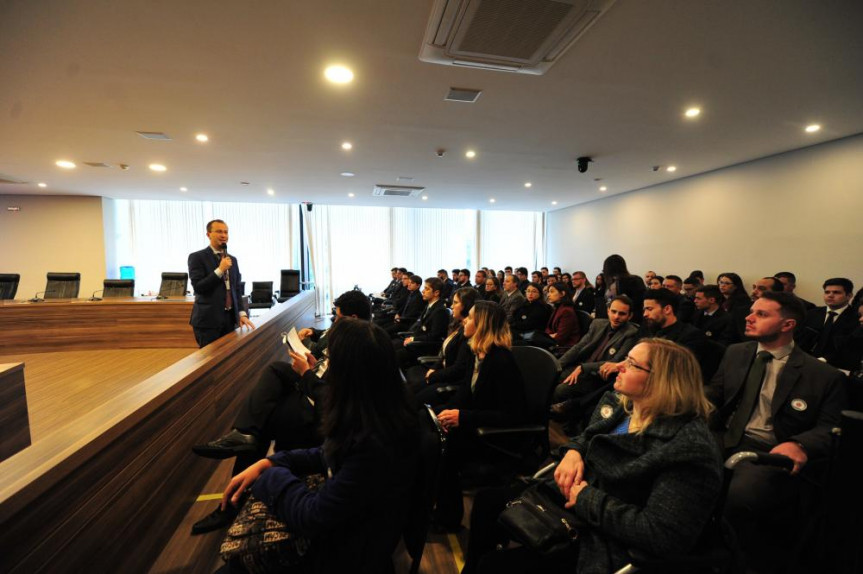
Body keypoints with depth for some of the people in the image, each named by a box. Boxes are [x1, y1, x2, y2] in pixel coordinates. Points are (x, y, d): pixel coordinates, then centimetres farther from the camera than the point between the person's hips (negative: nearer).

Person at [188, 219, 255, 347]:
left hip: (230, 318, 5)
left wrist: (242, 313, 2)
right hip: (208, 319, -5)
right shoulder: (197, 257, -5)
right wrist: (220, 270, -18)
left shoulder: (232, 259, 13)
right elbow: (198, 287, -13)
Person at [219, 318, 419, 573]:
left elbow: (312, 518, -26)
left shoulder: (373, 445, -36)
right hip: (342, 526, 7)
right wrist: (267, 462, -5)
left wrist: (271, 474, -10)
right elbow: (330, 455, 5)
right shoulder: (382, 415, -8)